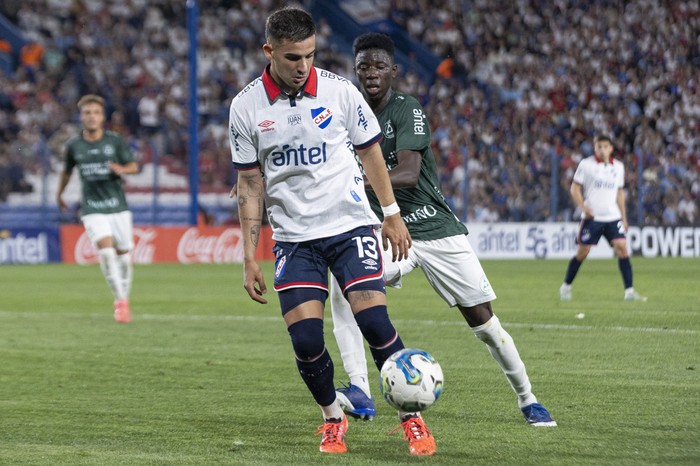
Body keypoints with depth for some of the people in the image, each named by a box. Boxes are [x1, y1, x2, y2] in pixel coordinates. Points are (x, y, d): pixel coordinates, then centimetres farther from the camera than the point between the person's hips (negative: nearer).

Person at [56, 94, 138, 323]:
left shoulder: (115, 141, -2)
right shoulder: (73, 145, 1)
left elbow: (133, 166, 2)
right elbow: (67, 171, 18)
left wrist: (122, 169, -20)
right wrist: (59, 193, 29)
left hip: (118, 205, 1)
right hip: (92, 208, -1)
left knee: (124, 255, 4)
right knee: (105, 248, -22)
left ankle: (124, 298, 26)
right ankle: (120, 300, -14)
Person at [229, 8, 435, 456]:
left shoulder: (339, 90, -6)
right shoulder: (246, 107, -3)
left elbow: (371, 152, 8)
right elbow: (250, 184, 3)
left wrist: (392, 215, 8)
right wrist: (250, 258, 1)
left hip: (351, 225, -1)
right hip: (294, 238, 1)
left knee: (374, 321, -14)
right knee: (306, 340, -9)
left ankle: (413, 418, 2)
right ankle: (333, 418, 16)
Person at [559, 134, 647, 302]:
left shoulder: (618, 167, 10)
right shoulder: (586, 164, -2)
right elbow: (575, 188, 0)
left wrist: (623, 217, 16)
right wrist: (582, 206, -16)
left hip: (613, 217, 3)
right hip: (592, 217, -3)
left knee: (622, 247, -11)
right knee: (582, 252, 0)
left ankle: (629, 291, -12)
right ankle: (566, 286, 19)